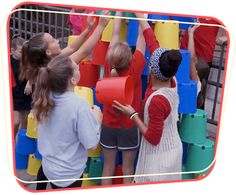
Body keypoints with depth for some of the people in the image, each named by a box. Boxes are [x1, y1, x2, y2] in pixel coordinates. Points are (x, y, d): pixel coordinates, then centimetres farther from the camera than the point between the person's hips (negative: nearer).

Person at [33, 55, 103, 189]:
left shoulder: (46, 95, -12)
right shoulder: (79, 104, -31)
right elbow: (92, 144, -24)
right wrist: (97, 118, -11)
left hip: (47, 166, 4)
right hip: (68, 175, -4)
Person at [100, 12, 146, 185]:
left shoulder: (109, 67, -14)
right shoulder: (135, 68, -21)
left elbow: (115, 34, -4)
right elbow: (142, 37, -11)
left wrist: (119, 12, 6)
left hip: (108, 126, 3)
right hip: (129, 128, -3)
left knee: (108, 167, 14)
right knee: (128, 168, 11)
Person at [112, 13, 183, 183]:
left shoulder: (157, 100, -33)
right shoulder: (172, 81, -13)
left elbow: (153, 138, -22)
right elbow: (153, 43, -8)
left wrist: (133, 115, -17)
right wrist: (139, 16, -1)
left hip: (159, 156, -7)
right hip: (172, 149, 7)